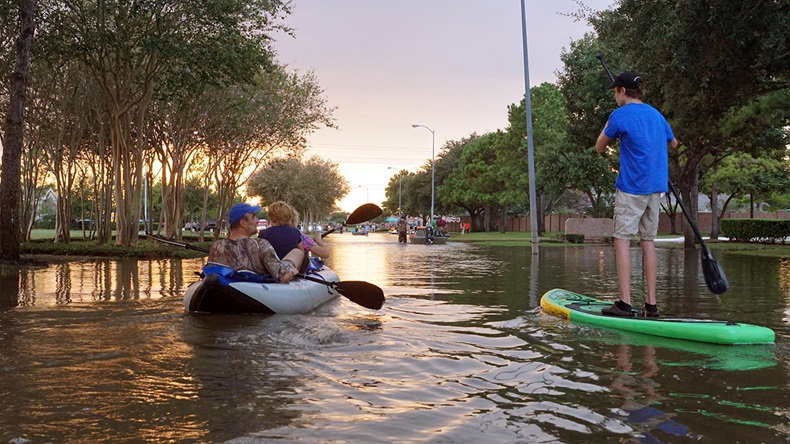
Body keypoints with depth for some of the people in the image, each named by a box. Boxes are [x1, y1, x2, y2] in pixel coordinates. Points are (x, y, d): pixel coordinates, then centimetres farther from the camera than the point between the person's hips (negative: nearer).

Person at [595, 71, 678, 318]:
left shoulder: (620, 115, -7)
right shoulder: (656, 114, 15)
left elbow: (599, 148, 4)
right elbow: (673, 143, 30)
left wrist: (607, 128, 20)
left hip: (631, 186, -7)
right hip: (656, 186, 7)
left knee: (622, 240, -5)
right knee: (648, 241, 9)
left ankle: (625, 303, -10)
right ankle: (651, 304, 10)